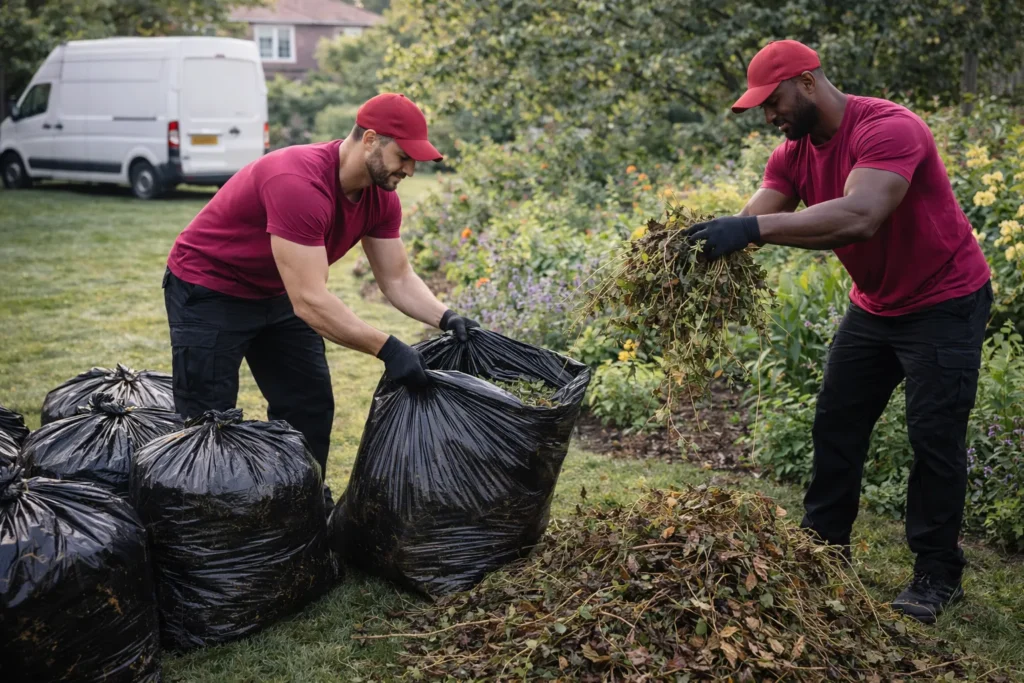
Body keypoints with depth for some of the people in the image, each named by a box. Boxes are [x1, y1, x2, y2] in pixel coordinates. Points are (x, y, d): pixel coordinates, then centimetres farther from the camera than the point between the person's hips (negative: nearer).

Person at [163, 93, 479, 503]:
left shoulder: (380, 197, -9)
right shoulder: (300, 184, -36)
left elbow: (397, 279, -2)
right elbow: (309, 301, -38)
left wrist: (445, 318, -21)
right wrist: (388, 349, -39)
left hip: (276, 294, 8)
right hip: (208, 293, -8)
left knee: (311, 409, 7)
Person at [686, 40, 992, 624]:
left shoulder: (889, 129, -29)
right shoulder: (794, 155, -3)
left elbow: (859, 217, -45)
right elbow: (753, 218, -15)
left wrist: (754, 229, -52)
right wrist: (703, 240, -36)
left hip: (945, 305, -8)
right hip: (874, 307, 8)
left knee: (935, 436, -5)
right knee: (836, 425, 9)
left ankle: (939, 575, 9)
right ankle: (824, 548, 22)